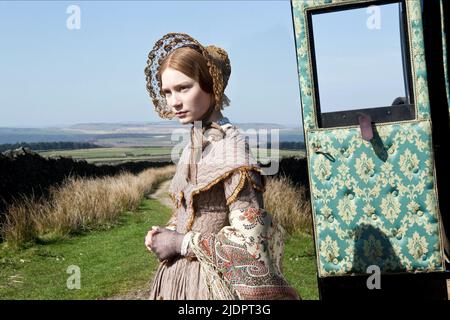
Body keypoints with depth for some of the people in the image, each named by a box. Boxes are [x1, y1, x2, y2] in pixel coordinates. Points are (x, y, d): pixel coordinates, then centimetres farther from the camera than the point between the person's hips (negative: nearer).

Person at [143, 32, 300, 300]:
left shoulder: (229, 145, -18)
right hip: (179, 275, 7)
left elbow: (249, 237, -23)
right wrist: (166, 234, -3)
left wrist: (180, 242, -17)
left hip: (211, 282, -7)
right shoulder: (196, 143, 4)